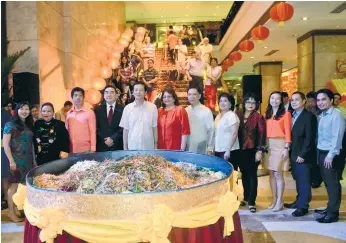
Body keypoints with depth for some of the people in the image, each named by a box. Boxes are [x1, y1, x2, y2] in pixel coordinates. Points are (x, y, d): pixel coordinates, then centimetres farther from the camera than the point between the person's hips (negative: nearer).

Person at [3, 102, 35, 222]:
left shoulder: (29, 125, 13)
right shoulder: (10, 125, -4)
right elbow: (5, 144, -8)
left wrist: (34, 160, 12)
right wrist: (11, 161, -14)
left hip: (28, 160, 5)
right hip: (16, 160, -5)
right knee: (14, 185, -1)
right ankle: (11, 212, 8)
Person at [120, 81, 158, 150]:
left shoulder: (152, 107, -1)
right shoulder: (127, 108, 1)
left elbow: (155, 127, 3)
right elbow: (125, 129, 4)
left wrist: (155, 144, 2)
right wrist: (125, 147, 3)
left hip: (149, 147, 0)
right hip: (132, 147, 1)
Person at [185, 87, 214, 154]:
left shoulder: (206, 111, -7)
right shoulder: (185, 111, 5)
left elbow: (211, 131, -5)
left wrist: (210, 149, -6)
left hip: (201, 150, -4)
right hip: (187, 149, 4)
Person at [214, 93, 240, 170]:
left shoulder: (232, 115, -11)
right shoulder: (218, 116, 13)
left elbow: (234, 134, -16)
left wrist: (228, 150, -20)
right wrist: (214, 148, 16)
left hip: (229, 151, -8)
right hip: (218, 150, 8)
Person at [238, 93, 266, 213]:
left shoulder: (258, 117, -3)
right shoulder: (240, 116, 10)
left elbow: (262, 134, -8)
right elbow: (237, 133, 11)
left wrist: (260, 150, -15)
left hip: (253, 150, -4)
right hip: (241, 150, 5)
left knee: (252, 175, 0)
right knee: (244, 175, 13)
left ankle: (252, 202, 5)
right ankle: (246, 198, 27)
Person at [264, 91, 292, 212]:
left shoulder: (285, 113, -2)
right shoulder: (267, 114, 14)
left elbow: (288, 132, -7)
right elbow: (265, 131, 10)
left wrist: (286, 148, -13)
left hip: (280, 145, -5)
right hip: (268, 145, 5)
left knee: (278, 174, -3)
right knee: (271, 174, 8)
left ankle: (279, 202, 8)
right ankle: (274, 200, 17)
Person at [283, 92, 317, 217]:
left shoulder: (309, 116, -10)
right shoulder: (291, 116, 12)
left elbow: (310, 138, -15)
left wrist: (302, 154, -18)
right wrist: (290, 152, 4)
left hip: (303, 155, -7)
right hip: (293, 154, 7)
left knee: (304, 181, 1)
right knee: (298, 180, 16)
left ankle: (303, 206, 8)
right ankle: (299, 201, 27)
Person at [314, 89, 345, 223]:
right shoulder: (322, 116, 14)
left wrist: (331, 155, -22)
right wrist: (319, 154, 11)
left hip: (332, 155, -8)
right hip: (322, 153, 9)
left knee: (333, 184, -1)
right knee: (328, 183, 17)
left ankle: (333, 213, 7)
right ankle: (330, 208, 29)